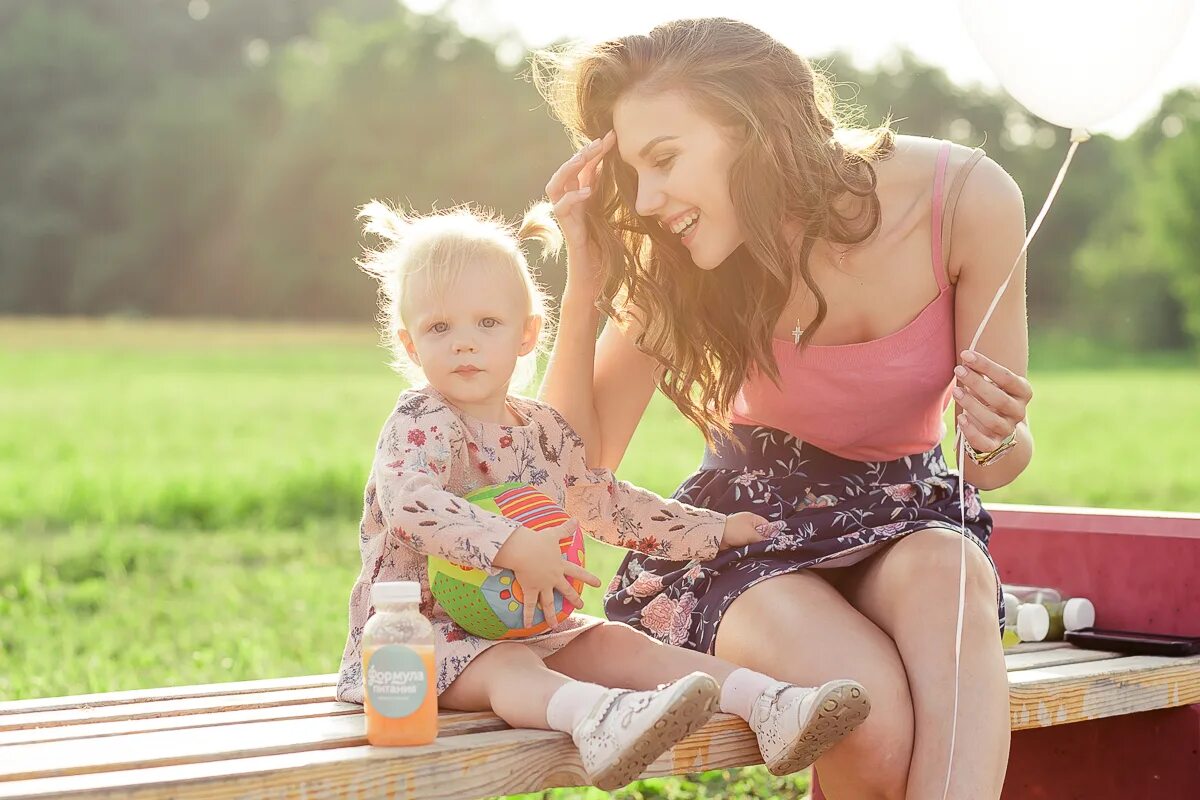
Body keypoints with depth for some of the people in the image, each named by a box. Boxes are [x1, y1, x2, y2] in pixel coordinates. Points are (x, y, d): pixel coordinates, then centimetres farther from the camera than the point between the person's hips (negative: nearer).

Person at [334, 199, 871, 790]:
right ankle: (599, 719, -67)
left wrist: (714, 530, 23)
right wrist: (514, 548, -42)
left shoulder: (543, 430, 11)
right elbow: (410, 504, -33)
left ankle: (769, 707, -23)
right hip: (422, 627, -8)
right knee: (509, 667, -35)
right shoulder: (420, 423, -12)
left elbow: (609, 503, 23)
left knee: (620, 644, -10)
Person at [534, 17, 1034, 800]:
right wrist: (586, 279, -22)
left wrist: (995, 441, -30)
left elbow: (1008, 454, -6)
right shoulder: (679, 258, -13)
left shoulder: (967, 199, -17)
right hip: (752, 523, 0)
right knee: (871, 712, -32)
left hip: (904, 515, 1)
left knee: (946, 579, -37)